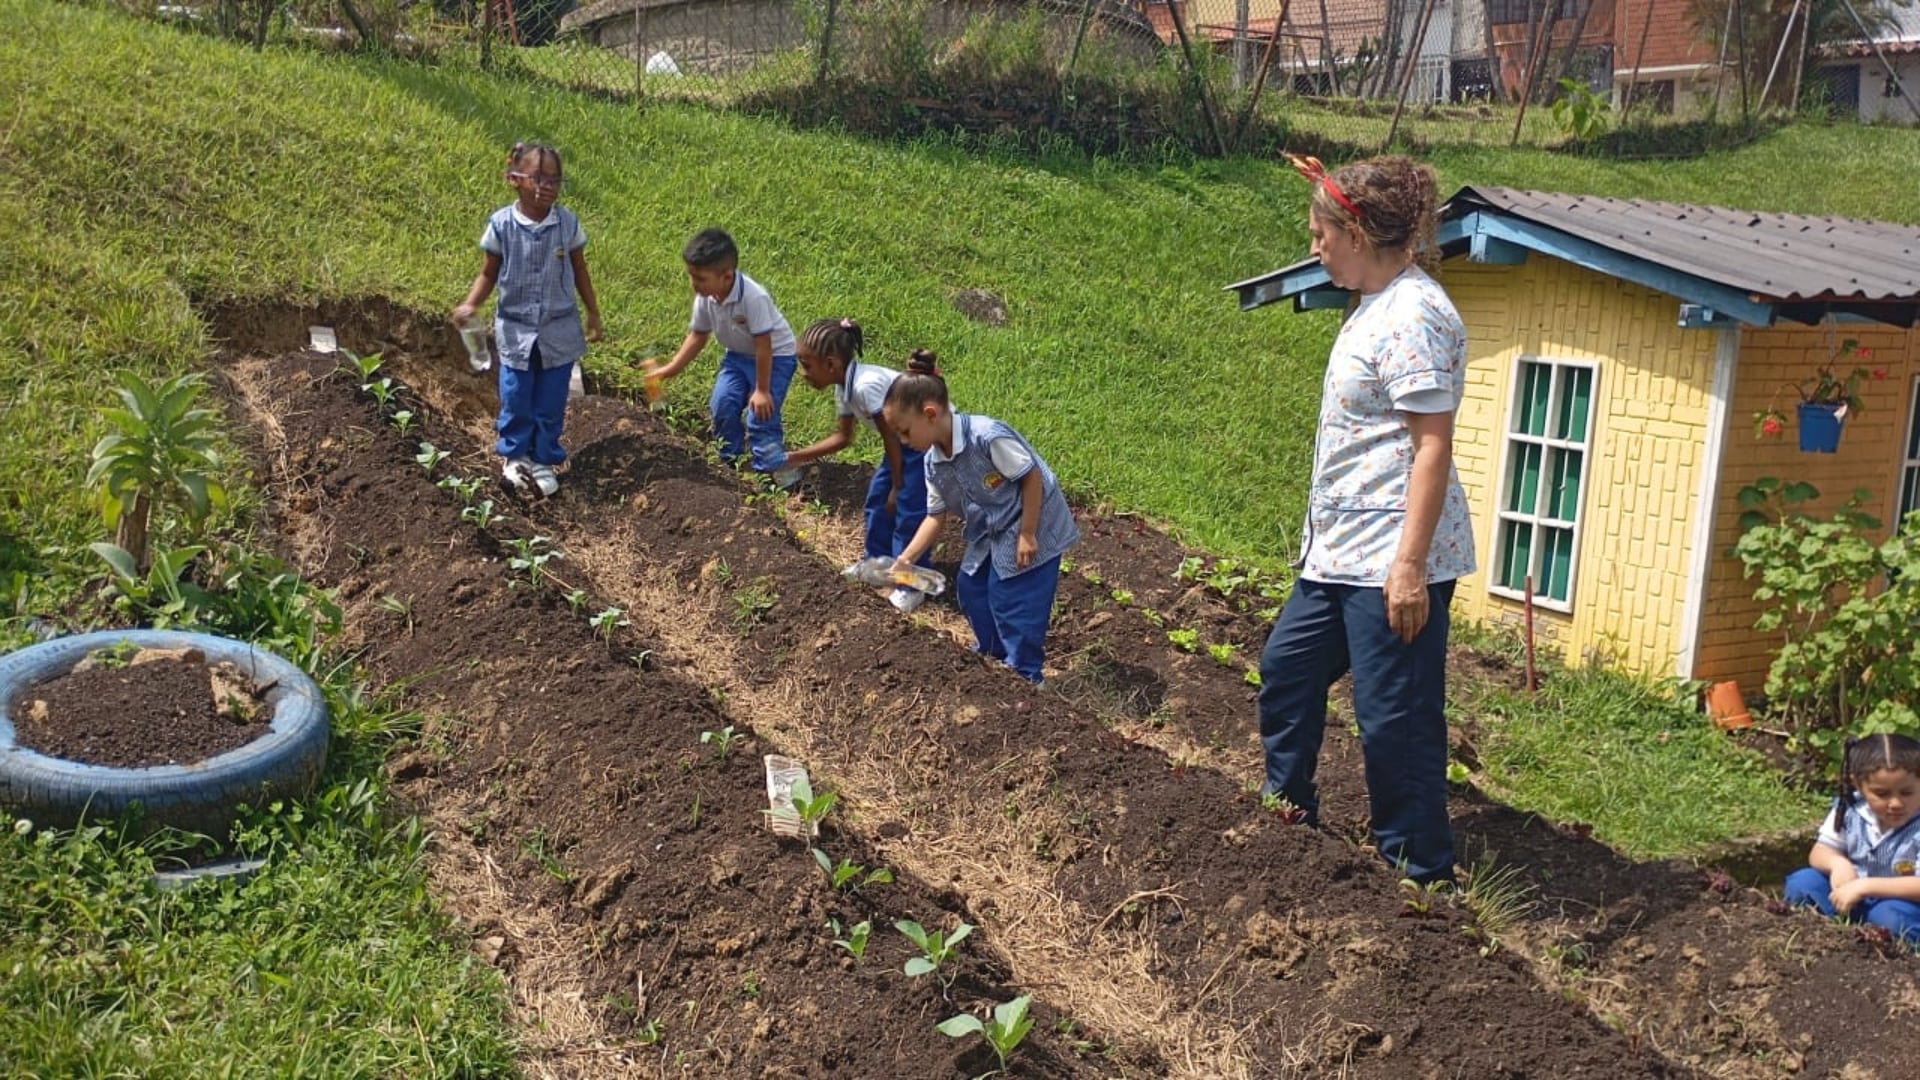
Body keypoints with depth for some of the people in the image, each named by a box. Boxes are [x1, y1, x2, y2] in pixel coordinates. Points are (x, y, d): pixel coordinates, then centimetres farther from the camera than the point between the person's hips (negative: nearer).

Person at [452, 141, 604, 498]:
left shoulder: (568, 223, -8)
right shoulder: (501, 224, -11)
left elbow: (580, 272, 5)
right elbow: (489, 273, -1)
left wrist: (594, 315, 10)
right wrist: (470, 304, -18)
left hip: (559, 331, 1)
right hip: (516, 330, 0)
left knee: (551, 403, 9)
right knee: (516, 400, 10)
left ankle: (544, 460, 26)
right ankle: (515, 455, 32)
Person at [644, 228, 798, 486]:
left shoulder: (754, 297, -35)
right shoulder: (705, 297, -15)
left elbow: (763, 345, -28)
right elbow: (698, 337, 0)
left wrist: (762, 389, -22)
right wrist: (668, 370, -5)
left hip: (775, 356, -6)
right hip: (738, 355, 6)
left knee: (761, 411, -16)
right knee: (722, 404, -4)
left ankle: (773, 466, -2)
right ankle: (732, 459, 17)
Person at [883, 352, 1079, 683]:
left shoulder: (988, 436, -32)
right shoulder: (933, 462, -6)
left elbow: (1032, 476, -24)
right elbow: (936, 515, 2)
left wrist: (1027, 535, -20)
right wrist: (906, 558, -7)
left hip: (1032, 527, -9)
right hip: (990, 532, 9)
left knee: (1014, 606, -5)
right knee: (971, 589, 18)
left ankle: (1024, 677, 11)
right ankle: (993, 655, 39)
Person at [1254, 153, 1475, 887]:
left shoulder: (1413, 316, -19)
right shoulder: (1376, 306, 10)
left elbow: (1434, 446, -22)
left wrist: (1410, 564, -25)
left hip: (1390, 558, -11)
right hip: (1339, 550, 11)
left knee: (1395, 716, -3)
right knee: (1286, 670, 22)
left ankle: (1420, 874, 11)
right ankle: (1287, 809, 40)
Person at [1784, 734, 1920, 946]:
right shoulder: (1850, 810, -8)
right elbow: (1819, 852, -1)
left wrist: (1864, 886, -33)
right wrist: (1837, 862, -25)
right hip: (1853, 898, 5)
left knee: (1896, 917, -38)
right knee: (1801, 882, -13)